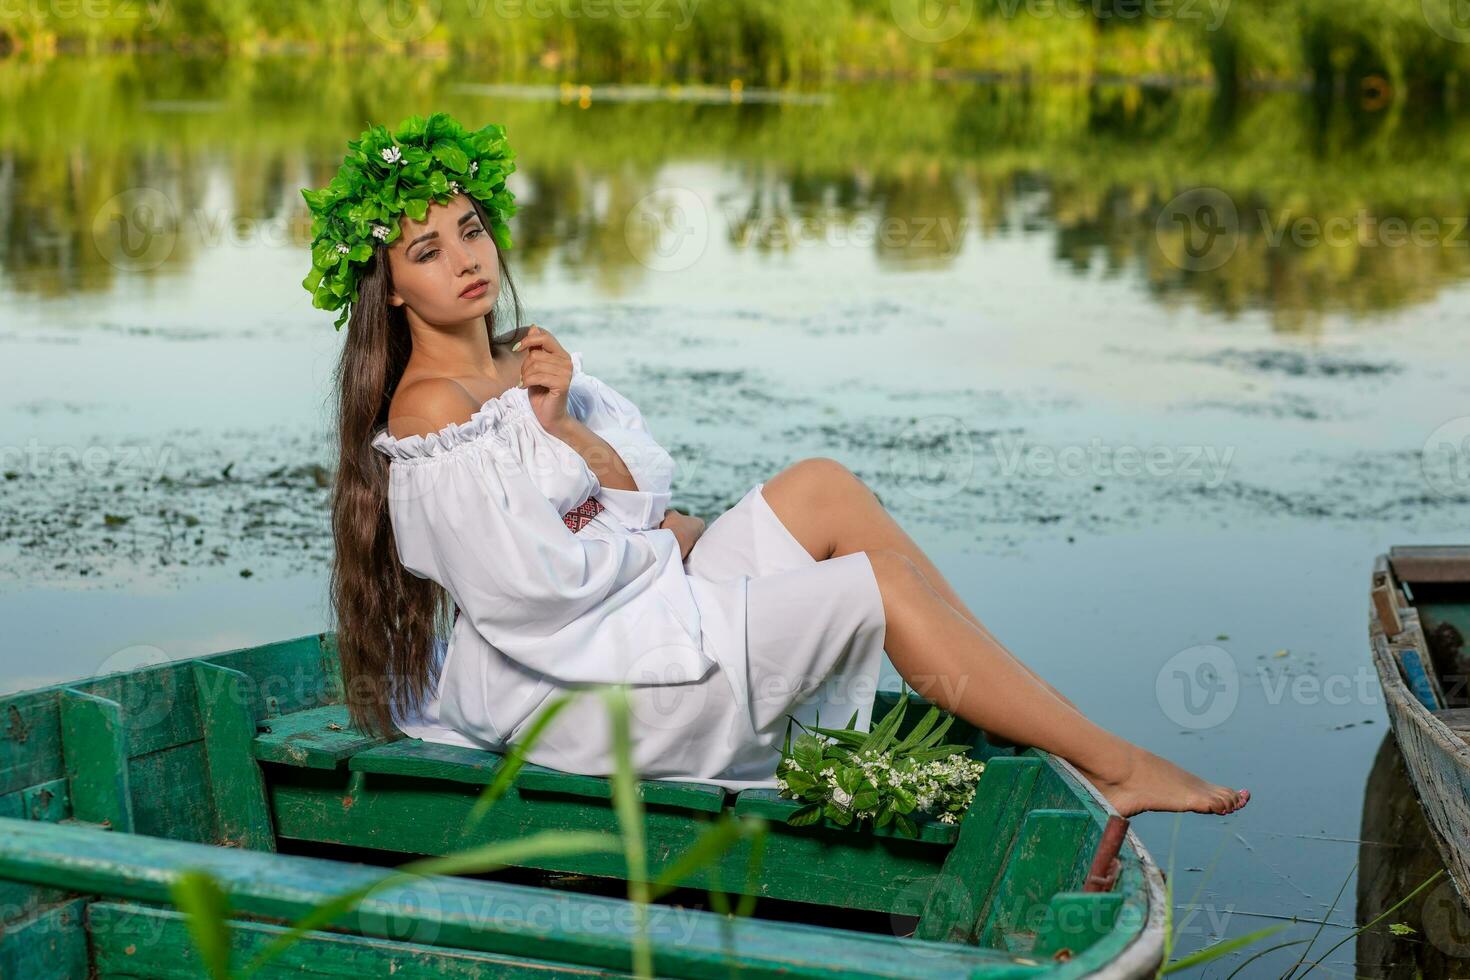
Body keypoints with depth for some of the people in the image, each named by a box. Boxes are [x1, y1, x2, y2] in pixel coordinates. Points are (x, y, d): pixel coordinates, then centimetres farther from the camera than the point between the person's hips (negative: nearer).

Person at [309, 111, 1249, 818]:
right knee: (882, 583, -11)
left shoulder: (516, 362, 11)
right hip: (574, 687, -9)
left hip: (635, 609, 9)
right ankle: (1118, 767, -2)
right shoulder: (433, 409, -18)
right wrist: (669, 540, -7)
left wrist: (559, 423, -11)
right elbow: (531, 590, -23)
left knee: (823, 487, 3)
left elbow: (642, 484, 9)